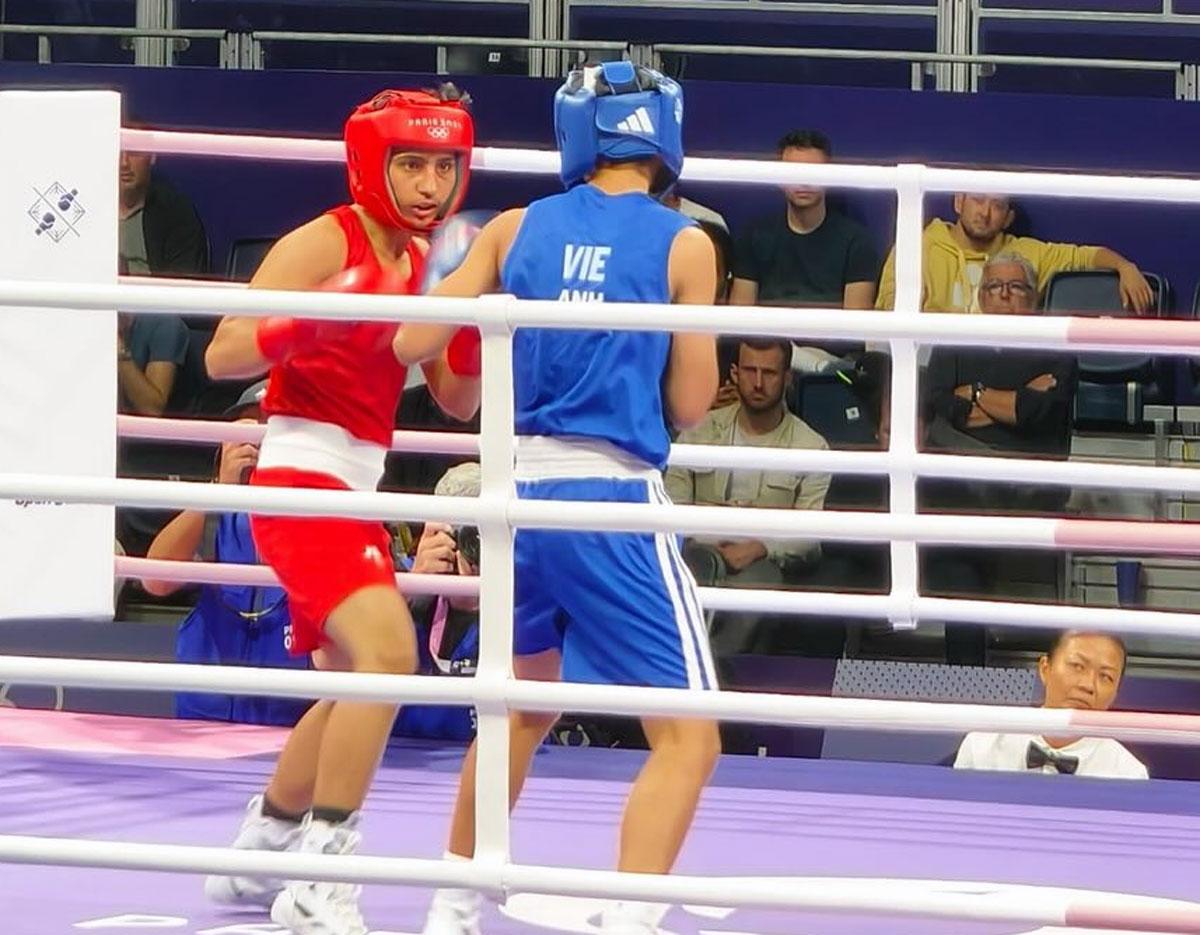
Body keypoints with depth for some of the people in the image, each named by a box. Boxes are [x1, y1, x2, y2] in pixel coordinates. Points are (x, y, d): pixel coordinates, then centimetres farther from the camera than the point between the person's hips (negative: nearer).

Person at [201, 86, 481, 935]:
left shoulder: (424, 260, 12)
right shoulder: (324, 244, -11)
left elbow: (457, 400, 12)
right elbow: (223, 356, -16)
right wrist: (306, 325, -31)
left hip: (355, 485, 10)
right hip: (302, 476, -10)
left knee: (355, 686, 22)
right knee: (387, 650, -28)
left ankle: (258, 856, 41)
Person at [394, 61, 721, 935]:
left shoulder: (515, 230, 5)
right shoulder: (683, 245, -3)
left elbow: (413, 343, 8)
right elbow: (690, 403, 0)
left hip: (521, 492, 5)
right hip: (613, 500, -5)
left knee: (522, 707, 27)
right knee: (687, 735, -2)